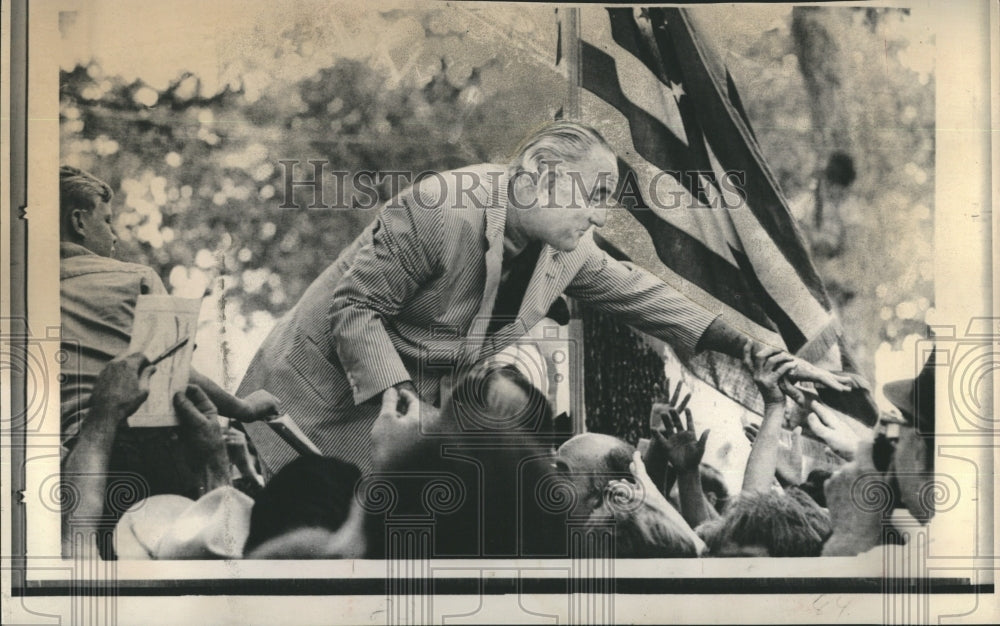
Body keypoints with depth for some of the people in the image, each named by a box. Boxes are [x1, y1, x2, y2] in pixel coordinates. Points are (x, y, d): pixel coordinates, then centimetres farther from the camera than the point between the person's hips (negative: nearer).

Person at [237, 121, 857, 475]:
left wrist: (761, 354, 3)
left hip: (418, 401, 7)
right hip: (330, 393, -6)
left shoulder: (567, 248, -4)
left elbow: (638, 292, 5)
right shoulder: (440, 209, -27)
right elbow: (354, 305, -23)